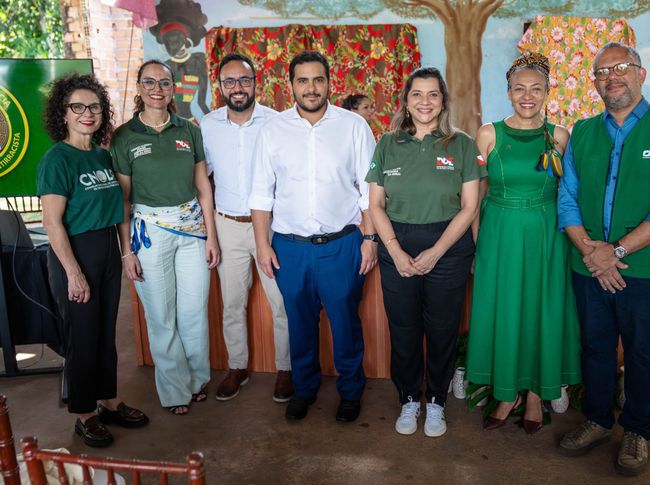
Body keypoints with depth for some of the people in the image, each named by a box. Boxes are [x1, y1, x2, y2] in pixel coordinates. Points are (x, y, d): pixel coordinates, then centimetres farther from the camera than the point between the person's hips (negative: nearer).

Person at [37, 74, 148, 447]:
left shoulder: (102, 154, 7)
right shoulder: (57, 160, -12)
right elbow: (53, 222, -15)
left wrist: (123, 250, 5)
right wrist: (73, 273, -17)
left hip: (108, 249, 6)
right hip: (75, 252, -6)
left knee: (107, 332, 15)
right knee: (83, 336, 5)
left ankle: (109, 402, 32)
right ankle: (85, 416, 23)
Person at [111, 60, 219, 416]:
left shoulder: (189, 131, 4)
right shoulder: (124, 137, -2)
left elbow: (203, 186, 7)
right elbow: (123, 199, -2)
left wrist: (210, 235, 3)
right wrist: (127, 251, -6)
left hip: (192, 228, 2)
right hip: (149, 231, -2)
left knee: (195, 311, 9)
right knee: (161, 316, 6)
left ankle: (197, 378, 31)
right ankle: (175, 390, 25)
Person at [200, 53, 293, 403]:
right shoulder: (207, 125, 2)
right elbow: (202, 172, 13)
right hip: (228, 226, 3)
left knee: (282, 303, 5)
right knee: (232, 304, 13)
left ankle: (285, 368, 25)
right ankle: (237, 367, 32)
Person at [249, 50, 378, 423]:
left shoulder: (354, 126, 0)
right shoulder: (273, 130, 4)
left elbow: (369, 189, 0)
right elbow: (262, 193, 5)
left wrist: (370, 238, -5)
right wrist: (262, 244, 1)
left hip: (342, 243, -1)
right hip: (290, 246, 2)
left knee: (346, 322, 9)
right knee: (300, 322, 15)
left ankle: (351, 390, 31)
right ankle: (304, 388, 36)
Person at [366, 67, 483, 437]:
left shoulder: (462, 145, 0)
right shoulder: (387, 144, 5)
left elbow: (470, 207, -3)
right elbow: (376, 204, 3)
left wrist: (436, 252, -12)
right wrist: (396, 252, -9)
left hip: (448, 249, -1)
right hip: (398, 249, 1)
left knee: (443, 330, 7)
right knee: (403, 330, 8)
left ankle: (436, 402, 29)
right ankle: (409, 400, 29)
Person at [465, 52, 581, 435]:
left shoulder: (559, 136, 2)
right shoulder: (489, 134, 0)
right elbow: (477, 193, 1)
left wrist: (572, 237, -1)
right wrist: (477, 243, -3)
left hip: (546, 235, 1)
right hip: (500, 234, 0)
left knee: (542, 312, 7)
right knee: (501, 313, 6)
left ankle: (535, 394, 27)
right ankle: (507, 393, 25)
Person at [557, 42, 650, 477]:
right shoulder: (582, 133, 7)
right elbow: (567, 199, 5)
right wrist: (589, 248, -9)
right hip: (589, 269, 3)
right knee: (596, 347, 16)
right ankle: (598, 421, 34)